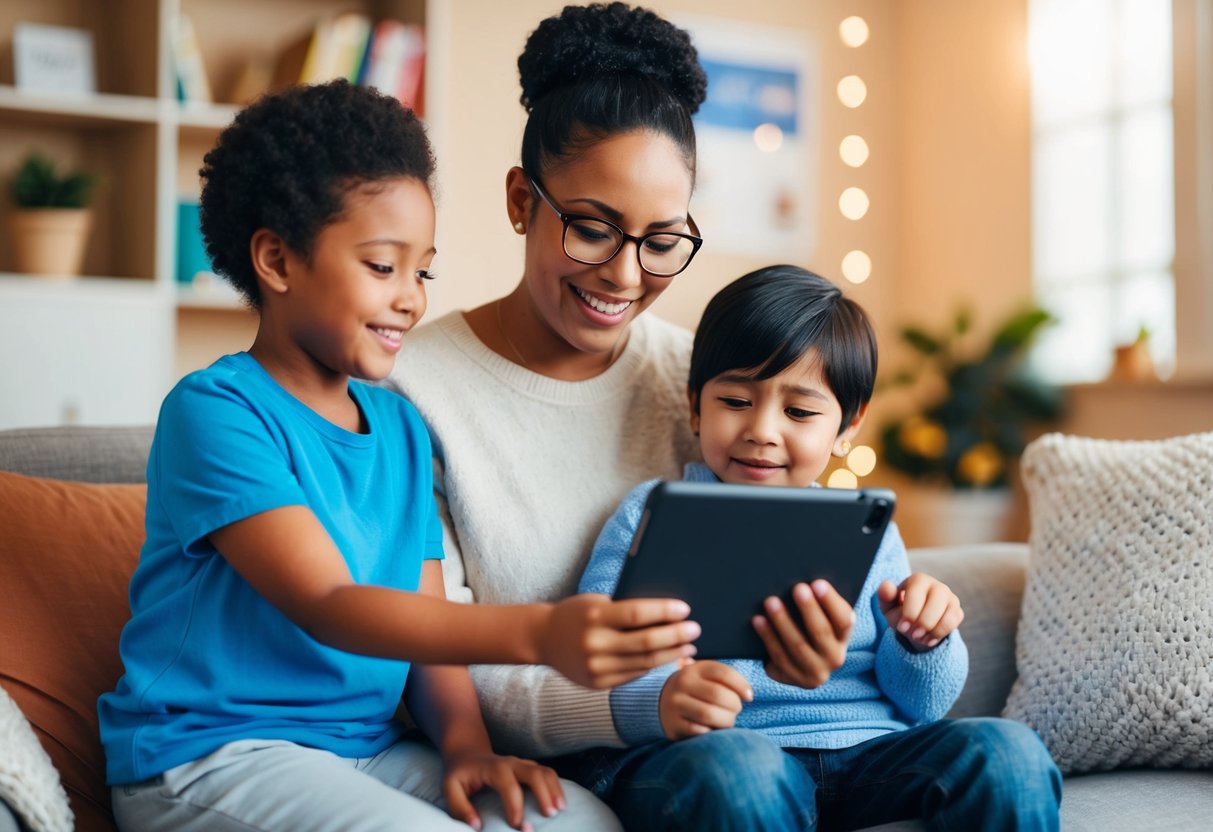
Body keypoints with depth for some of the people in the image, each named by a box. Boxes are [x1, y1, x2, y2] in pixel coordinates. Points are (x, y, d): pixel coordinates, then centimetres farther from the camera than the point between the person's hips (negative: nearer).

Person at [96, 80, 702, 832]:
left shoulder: (401, 426, 12)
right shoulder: (215, 411, -11)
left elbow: (429, 622, 10)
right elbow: (328, 607, -22)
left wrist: (465, 742, -11)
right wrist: (538, 633, -34)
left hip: (368, 749, 7)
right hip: (212, 751, -6)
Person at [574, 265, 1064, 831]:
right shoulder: (653, 514, 8)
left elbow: (918, 709, 18)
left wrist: (921, 643, -6)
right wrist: (659, 702, -27)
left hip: (868, 754, 4)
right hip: (704, 754, -3)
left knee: (1007, 753, -22)